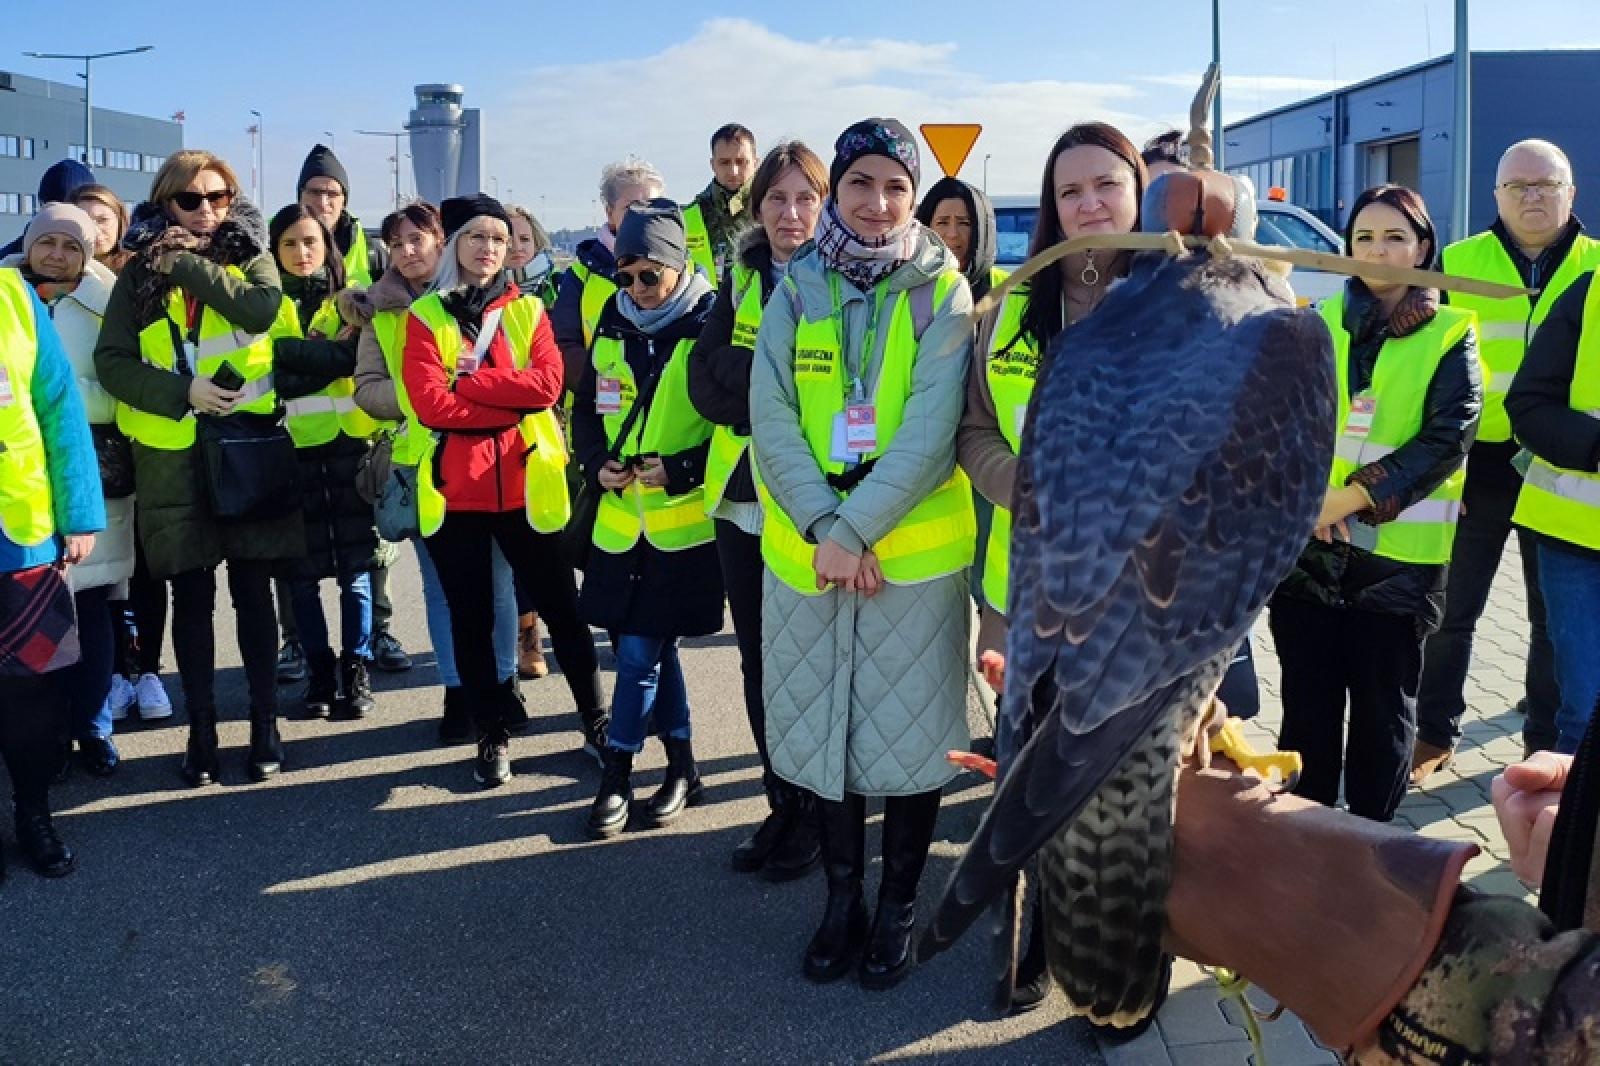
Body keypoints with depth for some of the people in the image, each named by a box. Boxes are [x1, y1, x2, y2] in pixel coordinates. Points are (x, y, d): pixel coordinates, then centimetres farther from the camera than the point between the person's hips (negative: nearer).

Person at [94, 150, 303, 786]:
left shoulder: (250, 256, 5)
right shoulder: (140, 272, 6)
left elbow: (261, 309, -16)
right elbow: (111, 360, -2)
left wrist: (188, 264, -14)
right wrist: (182, 392, -15)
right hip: (172, 454, 1)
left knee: (252, 590, 5)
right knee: (191, 595, 7)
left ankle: (265, 724, 16)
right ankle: (201, 730, 17)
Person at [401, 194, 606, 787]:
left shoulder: (527, 310, 7)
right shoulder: (425, 315, 2)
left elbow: (547, 383, -11)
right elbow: (429, 403, -12)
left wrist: (468, 380, -13)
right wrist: (511, 401, -14)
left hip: (523, 485, 0)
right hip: (454, 487, 0)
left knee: (559, 607, 7)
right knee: (471, 618, 8)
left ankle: (596, 720, 23)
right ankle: (494, 735, 21)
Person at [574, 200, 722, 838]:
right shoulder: (614, 324, 7)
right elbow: (586, 406, 16)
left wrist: (681, 469, -18)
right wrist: (596, 462, -1)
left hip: (683, 520, -6)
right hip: (621, 517, 6)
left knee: (639, 650, -5)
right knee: (652, 645, 12)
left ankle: (617, 774, 11)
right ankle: (682, 769, 26)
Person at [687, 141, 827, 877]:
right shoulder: (741, 280, 9)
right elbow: (706, 383, -3)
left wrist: (750, 377, -18)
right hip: (741, 499, 5)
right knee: (759, 657, 12)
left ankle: (813, 813, 20)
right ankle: (780, 805, 27)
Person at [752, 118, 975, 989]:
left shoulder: (942, 294, -3)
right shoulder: (795, 290, 5)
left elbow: (931, 429, -13)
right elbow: (771, 419, -4)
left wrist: (854, 530, -19)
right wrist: (822, 528, -15)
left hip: (915, 553, -2)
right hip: (805, 552, 3)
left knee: (910, 733, 6)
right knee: (825, 729, 12)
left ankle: (898, 907, 24)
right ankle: (841, 898, 29)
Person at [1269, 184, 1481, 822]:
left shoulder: (1450, 334, 1)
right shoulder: (1320, 323, 8)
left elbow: (1447, 437, -10)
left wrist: (1354, 496, -18)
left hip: (1397, 556, -2)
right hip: (1305, 547, 2)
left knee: (1383, 715, 8)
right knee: (1307, 709, 10)